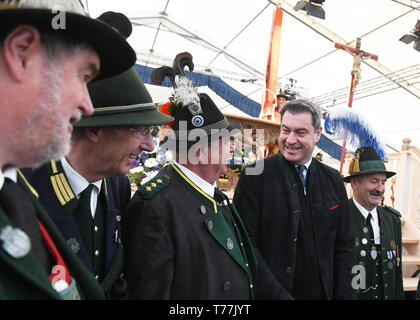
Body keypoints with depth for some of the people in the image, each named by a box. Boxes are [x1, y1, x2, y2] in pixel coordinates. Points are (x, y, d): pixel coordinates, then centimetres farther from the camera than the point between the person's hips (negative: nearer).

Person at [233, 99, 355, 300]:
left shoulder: (333, 180, 3)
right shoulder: (255, 176, -11)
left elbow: (344, 245, 6)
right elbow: (246, 244, -15)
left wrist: (343, 295, -2)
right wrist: (278, 295, -19)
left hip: (322, 293, 4)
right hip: (268, 293, -4)